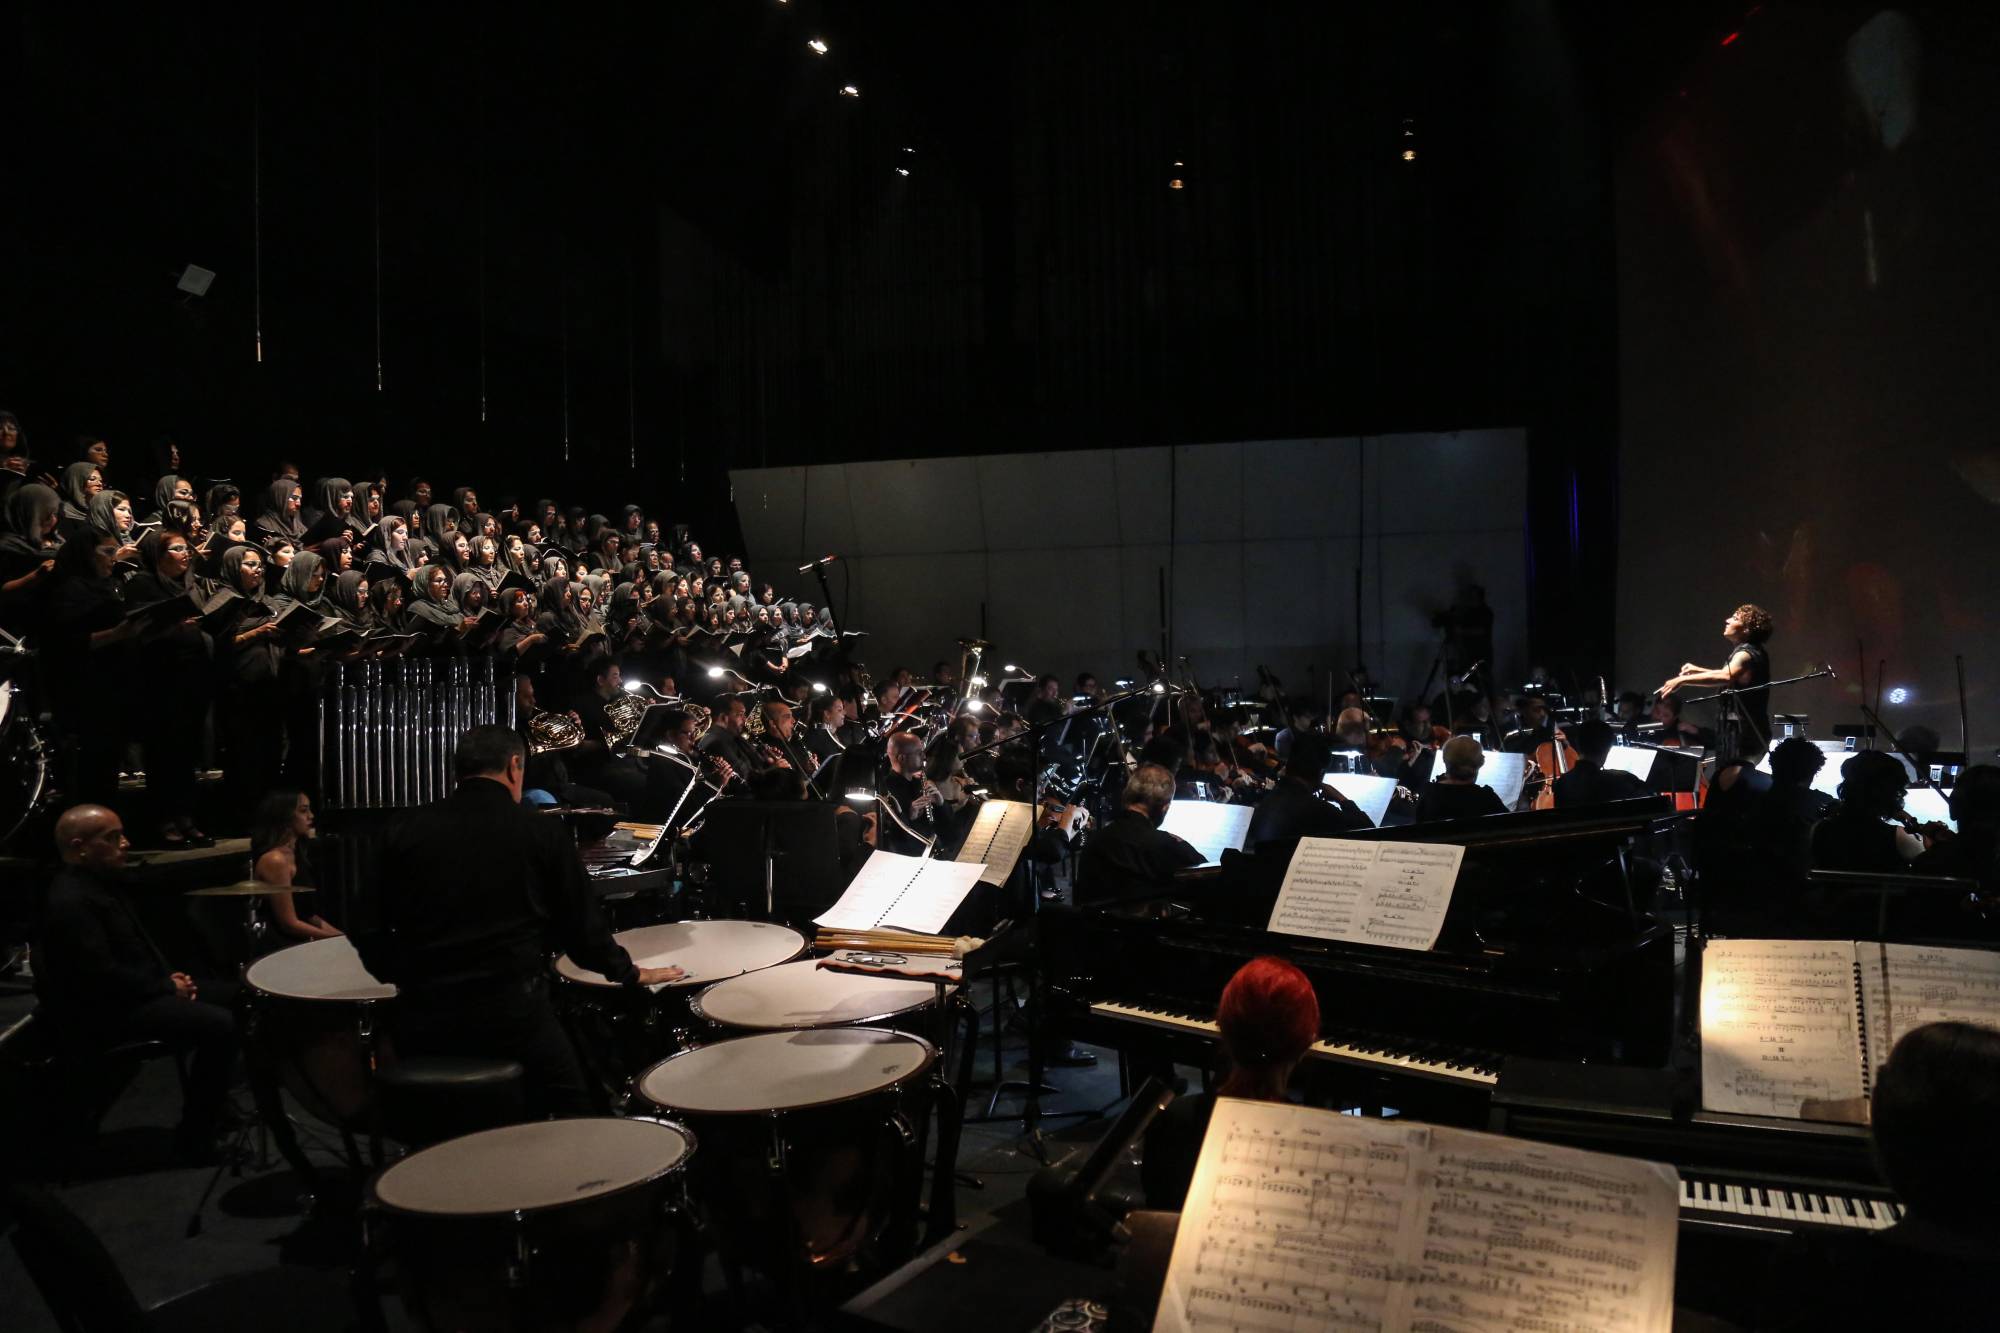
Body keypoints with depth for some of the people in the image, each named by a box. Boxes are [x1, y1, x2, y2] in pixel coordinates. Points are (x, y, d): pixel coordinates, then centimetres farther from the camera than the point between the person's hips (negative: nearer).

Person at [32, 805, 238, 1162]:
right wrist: (166, 988, -16)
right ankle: (194, 1138, -9)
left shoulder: (98, 884, 11)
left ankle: (210, 1105, 24)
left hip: (124, 995, 11)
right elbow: (101, 975, -27)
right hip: (102, 1014, -11)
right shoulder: (71, 902, -22)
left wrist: (169, 976, 6)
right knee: (218, 1024, -20)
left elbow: (132, 948, 21)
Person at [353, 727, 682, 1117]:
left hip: (424, 1015, 4)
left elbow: (371, 928, 9)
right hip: (512, 1012, -3)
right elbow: (581, 924, 3)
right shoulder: (541, 833, -2)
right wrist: (630, 973, 19)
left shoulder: (408, 833, 4)